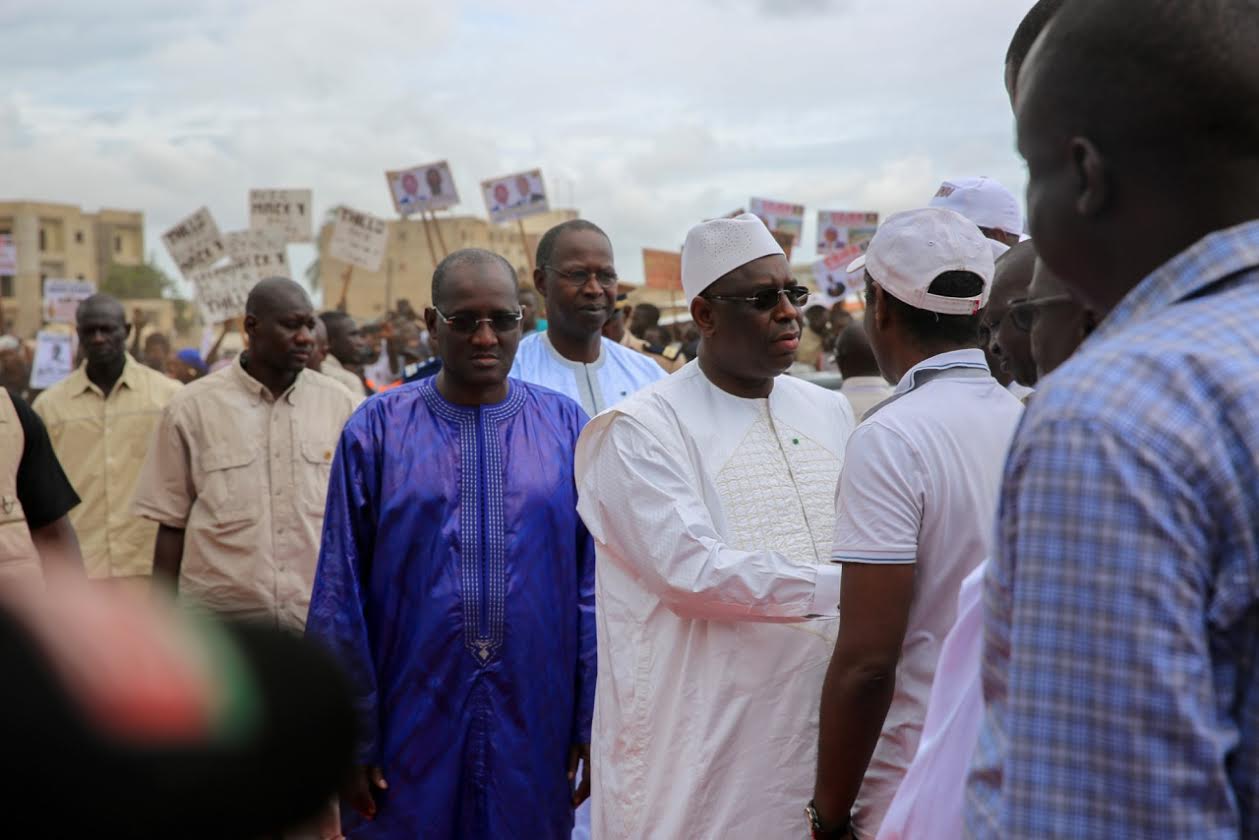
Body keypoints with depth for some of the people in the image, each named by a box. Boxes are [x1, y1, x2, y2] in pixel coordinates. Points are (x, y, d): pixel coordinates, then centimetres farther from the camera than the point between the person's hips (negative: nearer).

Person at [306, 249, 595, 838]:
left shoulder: (565, 426, 2)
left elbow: (593, 586, 2)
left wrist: (593, 724, -1)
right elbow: (340, 595, -1)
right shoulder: (376, 429, -1)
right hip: (411, 726, -1)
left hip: (535, 729, 1)